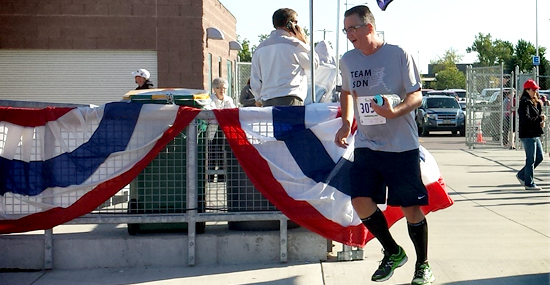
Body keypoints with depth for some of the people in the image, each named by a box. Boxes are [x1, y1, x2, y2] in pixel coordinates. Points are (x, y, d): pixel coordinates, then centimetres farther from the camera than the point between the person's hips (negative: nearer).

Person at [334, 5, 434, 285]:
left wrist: (394, 111, -27)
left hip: (401, 146, -4)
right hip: (366, 146, 5)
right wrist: (346, 123, 10)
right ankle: (393, 253, 16)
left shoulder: (398, 55, -9)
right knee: (360, 201, -8)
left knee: (410, 206, -1)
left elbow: (416, 96, -8)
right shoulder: (348, 60, 6)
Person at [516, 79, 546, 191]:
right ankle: (529, 184, 3)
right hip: (527, 134, -10)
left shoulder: (535, 103, 15)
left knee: (540, 157, 12)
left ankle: (522, 175, 23)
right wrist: (540, 119, -12)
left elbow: (539, 115, 24)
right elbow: (527, 119, -23)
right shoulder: (524, 103, -13)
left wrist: (541, 122, 2)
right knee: (531, 159, -4)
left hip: (535, 134, 10)